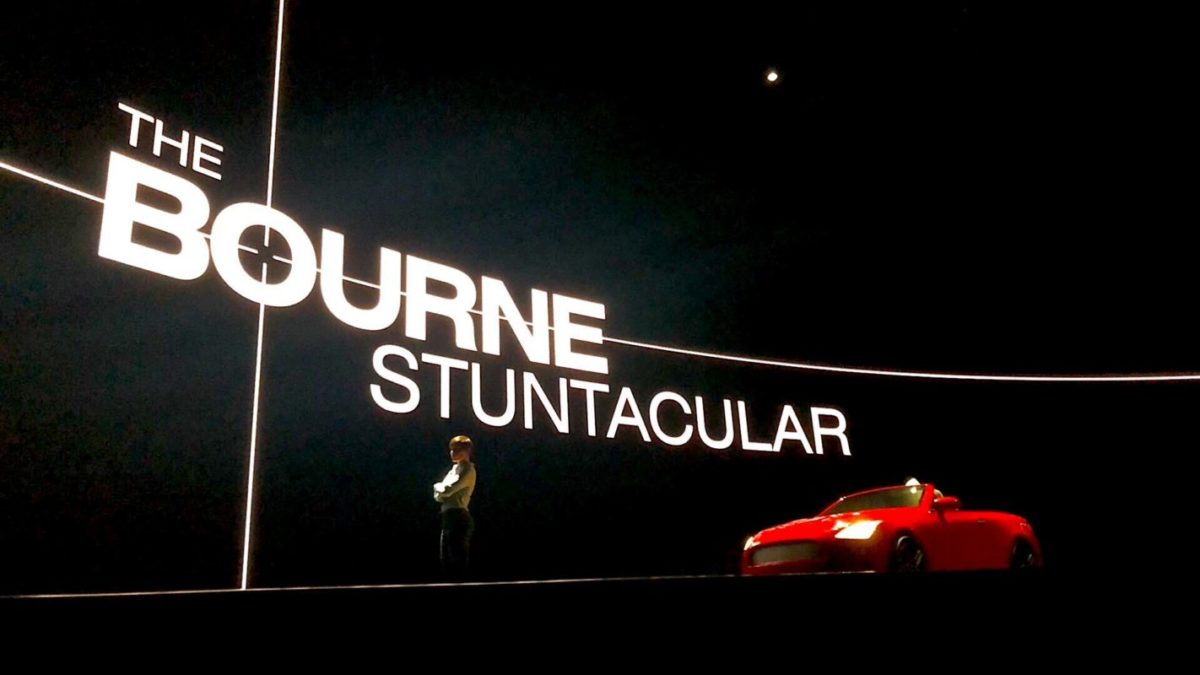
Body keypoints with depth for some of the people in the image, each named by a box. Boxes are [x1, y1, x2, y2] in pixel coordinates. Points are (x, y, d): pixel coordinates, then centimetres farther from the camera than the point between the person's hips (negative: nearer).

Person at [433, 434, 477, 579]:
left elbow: (446, 490, -18)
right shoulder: (455, 469, 21)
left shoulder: (467, 471, -6)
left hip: (458, 518, -10)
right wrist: (442, 491, -7)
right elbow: (438, 496, 15)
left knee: (458, 563, -9)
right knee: (447, 563, 11)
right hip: (449, 518, 10)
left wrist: (438, 486, 3)